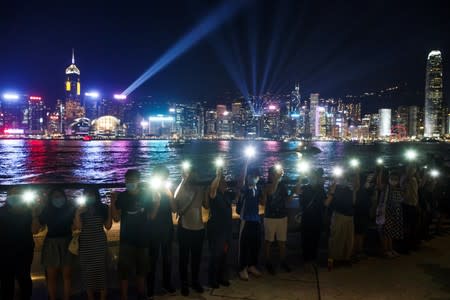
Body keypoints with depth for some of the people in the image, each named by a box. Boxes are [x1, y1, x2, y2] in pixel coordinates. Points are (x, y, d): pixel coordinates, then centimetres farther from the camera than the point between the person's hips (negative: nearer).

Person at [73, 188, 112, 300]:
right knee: (87, 271, 5)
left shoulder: (103, 208, 4)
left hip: (100, 243, 0)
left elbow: (108, 226, 0)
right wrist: (78, 213, -11)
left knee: (101, 269, 1)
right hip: (85, 244, 1)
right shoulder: (81, 210, 5)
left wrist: (109, 211, -6)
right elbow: (78, 226, -7)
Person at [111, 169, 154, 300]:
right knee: (124, 270, -4)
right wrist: (113, 202, -18)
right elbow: (116, 218, -7)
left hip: (143, 239, 2)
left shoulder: (146, 195, 0)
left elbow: (150, 217, 1)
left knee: (142, 268, 14)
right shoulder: (121, 197, -3)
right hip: (126, 240, -1)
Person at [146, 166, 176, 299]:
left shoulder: (167, 190, 3)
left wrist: (169, 194, -16)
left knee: (167, 257, 13)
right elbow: (151, 216, -15)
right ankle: (150, 288, 11)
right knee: (152, 259, 1)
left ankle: (167, 283, 28)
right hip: (154, 230, -4)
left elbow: (174, 209, -6)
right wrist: (157, 200, -25)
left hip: (168, 229, 4)